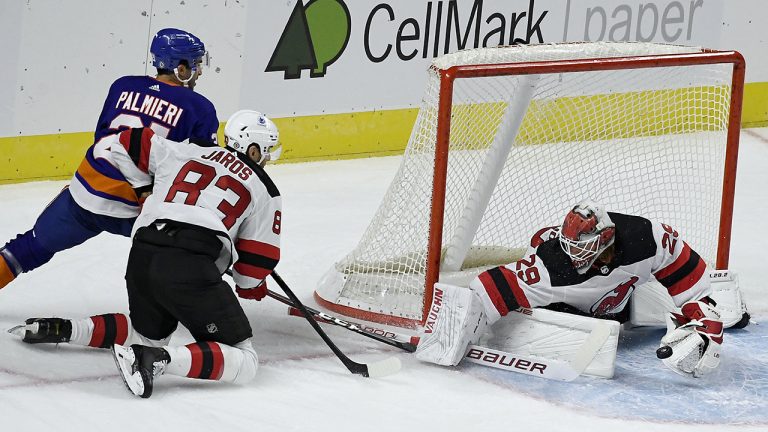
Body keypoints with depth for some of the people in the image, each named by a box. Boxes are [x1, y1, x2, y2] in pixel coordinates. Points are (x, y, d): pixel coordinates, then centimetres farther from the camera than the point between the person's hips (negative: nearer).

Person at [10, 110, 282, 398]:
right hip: (191, 268, -6)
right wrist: (251, 286, 31)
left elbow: (130, 142, 26)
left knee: (149, 332, 34)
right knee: (244, 361, -5)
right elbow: (260, 256, 11)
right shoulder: (263, 189, 12)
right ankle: (157, 359, -27)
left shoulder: (184, 153, 21)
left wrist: (151, 191, 37)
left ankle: (61, 330, 16)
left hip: (142, 256, 6)